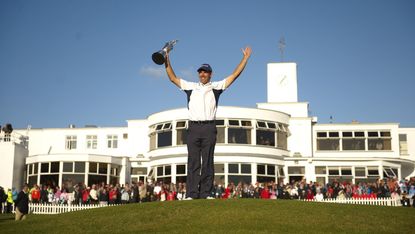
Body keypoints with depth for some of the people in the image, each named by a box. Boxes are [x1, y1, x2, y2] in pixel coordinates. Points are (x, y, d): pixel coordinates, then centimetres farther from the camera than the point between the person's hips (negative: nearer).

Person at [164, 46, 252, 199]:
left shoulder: (216, 87, 13)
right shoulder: (191, 86, 19)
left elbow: (234, 75, 11)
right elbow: (173, 78, 20)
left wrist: (245, 58, 9)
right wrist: (167, 61, 14)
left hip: (209, 128, -1)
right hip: (193, 127, 1)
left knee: (208, 161, -1)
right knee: (193, 161, -2)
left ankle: (206, 194, -1)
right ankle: (191, 194, -4)